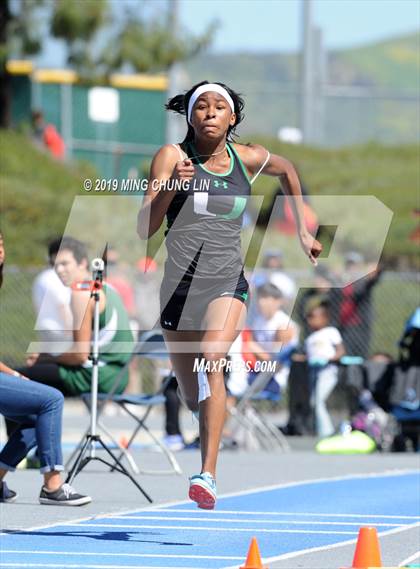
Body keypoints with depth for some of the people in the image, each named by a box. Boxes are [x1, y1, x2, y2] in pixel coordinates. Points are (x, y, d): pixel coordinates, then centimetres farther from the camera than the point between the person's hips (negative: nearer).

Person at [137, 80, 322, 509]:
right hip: (180, 284, 1)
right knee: (192, 398, 9)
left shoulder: (248, 159, 4)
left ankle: (208, 476, -36)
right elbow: (144, 229, -8)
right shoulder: (173, 156, -3)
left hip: (228, 283, -1)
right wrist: (170, 188, -24)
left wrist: (303, 233, 27)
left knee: (211, 359, -29)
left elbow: (287, 171, 28)